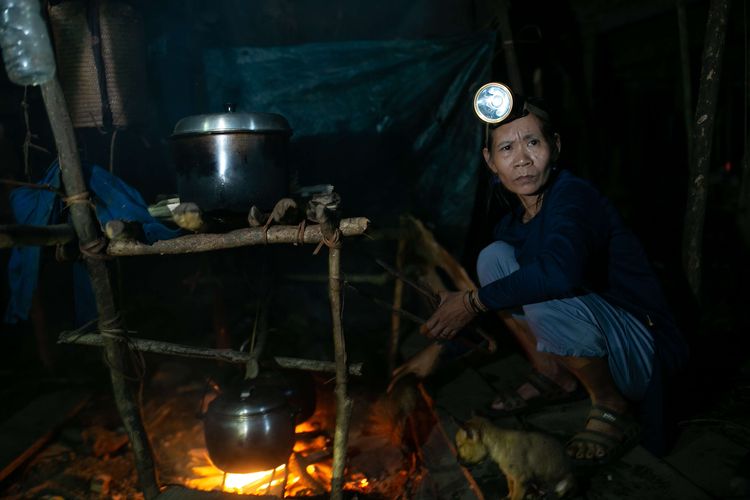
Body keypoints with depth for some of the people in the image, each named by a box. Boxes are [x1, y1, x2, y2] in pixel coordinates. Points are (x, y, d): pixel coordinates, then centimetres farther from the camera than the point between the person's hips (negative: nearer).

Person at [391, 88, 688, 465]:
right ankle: (552, 372, 9)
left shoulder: (574, 197, -22)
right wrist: (435, 347, 16)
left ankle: (615, 409, -8)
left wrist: (473, 301, -28)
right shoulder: (514, 220, 2)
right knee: (494, 257, -4)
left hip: (642, 351, -7)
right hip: (590, 345, 7)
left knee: (543, 293, -34)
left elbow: (559, 272, -42)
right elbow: (491, 277, 15)